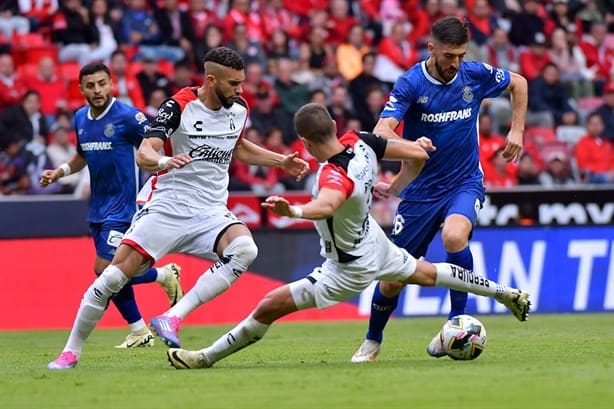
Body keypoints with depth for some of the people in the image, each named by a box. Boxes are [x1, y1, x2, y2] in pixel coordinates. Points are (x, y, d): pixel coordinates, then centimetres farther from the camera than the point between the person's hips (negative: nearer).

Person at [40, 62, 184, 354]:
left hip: (124, 206, -7)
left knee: (105, 269, -14)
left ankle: (165, 275, 7)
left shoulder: (128, 117, -15)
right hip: (98, 207, 7)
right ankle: (139, 332, 21)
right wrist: (59, 172, 7)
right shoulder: (80, 119, 7)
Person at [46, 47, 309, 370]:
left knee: (245, 249, -28)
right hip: (166, 207, -4)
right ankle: (71, 352, 7)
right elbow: (143, 155, -22)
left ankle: (171, 318, -28)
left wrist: (282, 161, 25)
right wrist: (164, 161, -43)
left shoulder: (239, 109, 6)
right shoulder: (179, 106, -11)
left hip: (210, 213, 4)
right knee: (114, 276, -12)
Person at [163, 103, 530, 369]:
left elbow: (326, 205, -63)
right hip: (374, 242, 9)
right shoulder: (360, 142, -18)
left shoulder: (336, 175, -39)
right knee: (426, 273, 33)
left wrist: (294, 210, -82)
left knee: (270, 306, -7)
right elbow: (419, 153, -8)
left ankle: (207, 357, 1)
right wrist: (419, 145, 17)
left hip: (349, 269, -9)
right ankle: (504, 293, 49)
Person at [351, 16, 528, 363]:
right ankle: (372, 342, 28)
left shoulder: (475, 75, -6)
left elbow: (519, 83, 15)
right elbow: (381, 132, -24)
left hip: (465, 183, 0)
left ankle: (457, 322, -19)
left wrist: (517, 130, 5)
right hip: (420, 189, 0)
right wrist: (410, 148, -44)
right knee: (393, 278, 2)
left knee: (454, 235, -34)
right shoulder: (411, 83, -13)